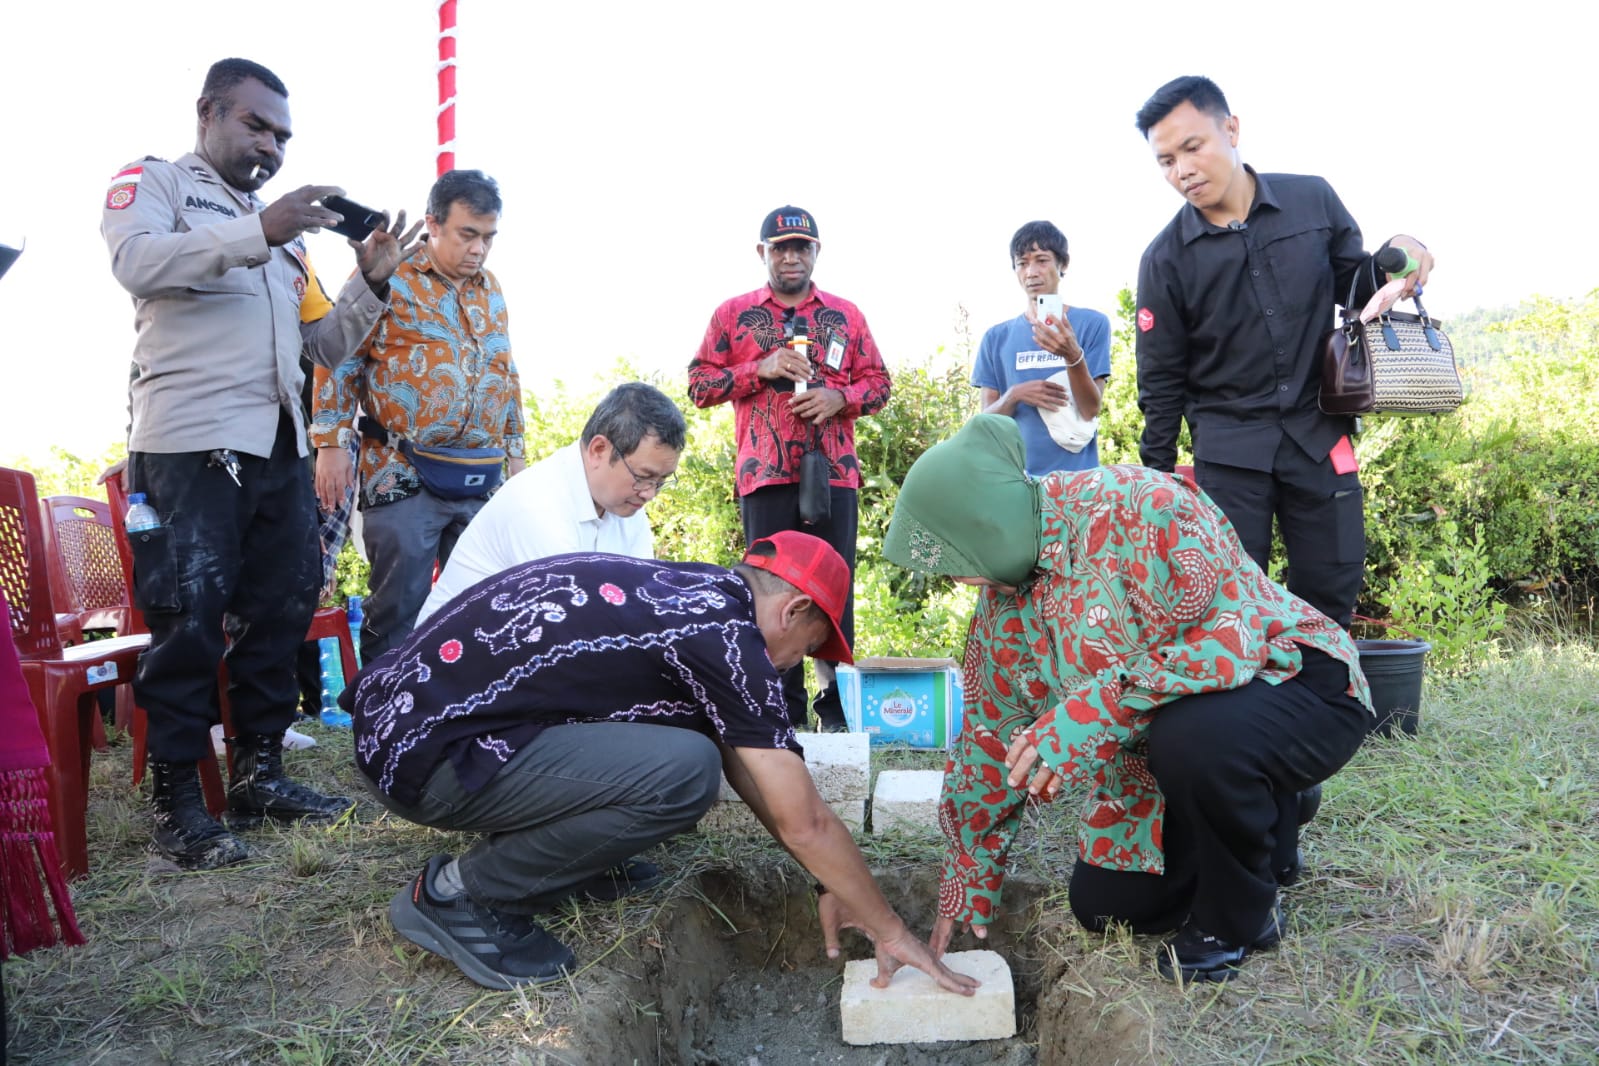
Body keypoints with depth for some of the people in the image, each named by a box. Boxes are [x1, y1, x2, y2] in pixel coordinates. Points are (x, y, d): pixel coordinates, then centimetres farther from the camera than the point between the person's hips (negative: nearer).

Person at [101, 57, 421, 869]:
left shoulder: (282, 230, 23)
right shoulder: (152, 181, 7)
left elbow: (326, 345, 20)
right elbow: (136, 260, -16)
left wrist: (370, 280, 6)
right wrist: (259, 232, -23)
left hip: (279, 446, 7)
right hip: (188, 442, -6)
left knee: (280, 612, 7)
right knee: (189, 620, -7)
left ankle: (258, 773, 17)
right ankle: (176, 799, 3)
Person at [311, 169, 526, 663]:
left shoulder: (491, 289, 16)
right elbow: (340, 360, -3)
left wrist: (515, 450, 20)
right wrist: (332, 443, -11)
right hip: (403, 475, -5)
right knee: (398, 607, -3)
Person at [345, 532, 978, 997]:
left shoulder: (689, 593, 10)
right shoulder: (728, 639, -15)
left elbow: (748, 772, 17)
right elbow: (804, 822, -12)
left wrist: (829, 886, 20)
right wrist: (890, 931, 2)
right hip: (419, 754, -9)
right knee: (685, 772, -21)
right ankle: (457, 894, -6)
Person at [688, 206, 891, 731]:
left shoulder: (846, 315, 14)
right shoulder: (733, 314, 10)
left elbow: (879, 382, 13)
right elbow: (699, 382, 5)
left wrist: (839, 397, -7)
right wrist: (760, 368, -9)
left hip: (834, 472, 1)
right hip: (765, 473, -1)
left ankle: (838, 709, 11)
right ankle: (783, 710, 10)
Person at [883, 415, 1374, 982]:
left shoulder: (1138, 505, -26)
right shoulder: (1004, 596, -2)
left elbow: (1227, 637, -34)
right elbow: (990, 735, 5)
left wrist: (1093, 712, -39)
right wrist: (966, 887, 9)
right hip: (1167, 743, 7)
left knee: (1192, 734, -38)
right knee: (1102, 906, 3)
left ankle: (1241, 915, -8)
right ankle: (1263, 819, 24)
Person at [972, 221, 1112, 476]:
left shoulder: (1092, 324, 2)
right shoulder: (997, 338, 8)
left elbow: (1090, 409, -5)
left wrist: (1073, 356, -21)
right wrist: (1014, 396, -13)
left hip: (1076, 474, -2)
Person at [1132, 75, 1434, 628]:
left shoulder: (1313, 200, 2)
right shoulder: (1166, 258, -3)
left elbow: (1354, 287, 15)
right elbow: (1161, 381, 2)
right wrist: (1157, 476, 1)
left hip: (1318, 434, 2)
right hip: (1227, 449, -2)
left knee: (1331, 592, 7)